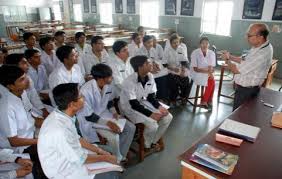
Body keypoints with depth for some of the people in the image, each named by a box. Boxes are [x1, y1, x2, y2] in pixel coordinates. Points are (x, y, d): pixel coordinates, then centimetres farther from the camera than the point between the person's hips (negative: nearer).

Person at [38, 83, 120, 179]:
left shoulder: (61, 115, -10)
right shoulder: (60, 130, -36)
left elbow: (76, 138, 5)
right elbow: (79, 159, -23)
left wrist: (99, 150, 2)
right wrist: (105, 158, -10)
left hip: (70, 154, 8)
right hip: (63, 171, -8)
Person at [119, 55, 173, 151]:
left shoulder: (150, 77, -6)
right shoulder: (129, 82, -27)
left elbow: (151, 96, 1)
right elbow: (134, 104, -26)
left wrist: (159, 107, -16)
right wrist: (151, 114, -28)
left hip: (144, 102, 7)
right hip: (130, 107, -7)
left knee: (168, 117, -5)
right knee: (152, 123, -27)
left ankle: (154, 141, 15)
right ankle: (147, 145, 5)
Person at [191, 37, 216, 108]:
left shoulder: (211, 53, -5)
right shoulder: (195, 53, -15)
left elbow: (211, 68, -7)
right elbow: (195, 69, -16)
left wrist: (210, 72, -30)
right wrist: (207, 71, -24)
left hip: (207, 74, 4)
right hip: (197, 73, -4)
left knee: (212, 81, -24)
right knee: (211, 82, -23)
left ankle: (204, 101, -9)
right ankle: (209, 100, -5)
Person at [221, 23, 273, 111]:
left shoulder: (261, 55, -33)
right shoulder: (262, 46, -1)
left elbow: (236, 70, -25)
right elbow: (245, 61, 13)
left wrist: (227, 59, -7)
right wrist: (230, 56, 3)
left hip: (246, 90, -9)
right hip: (245, 87, 9)